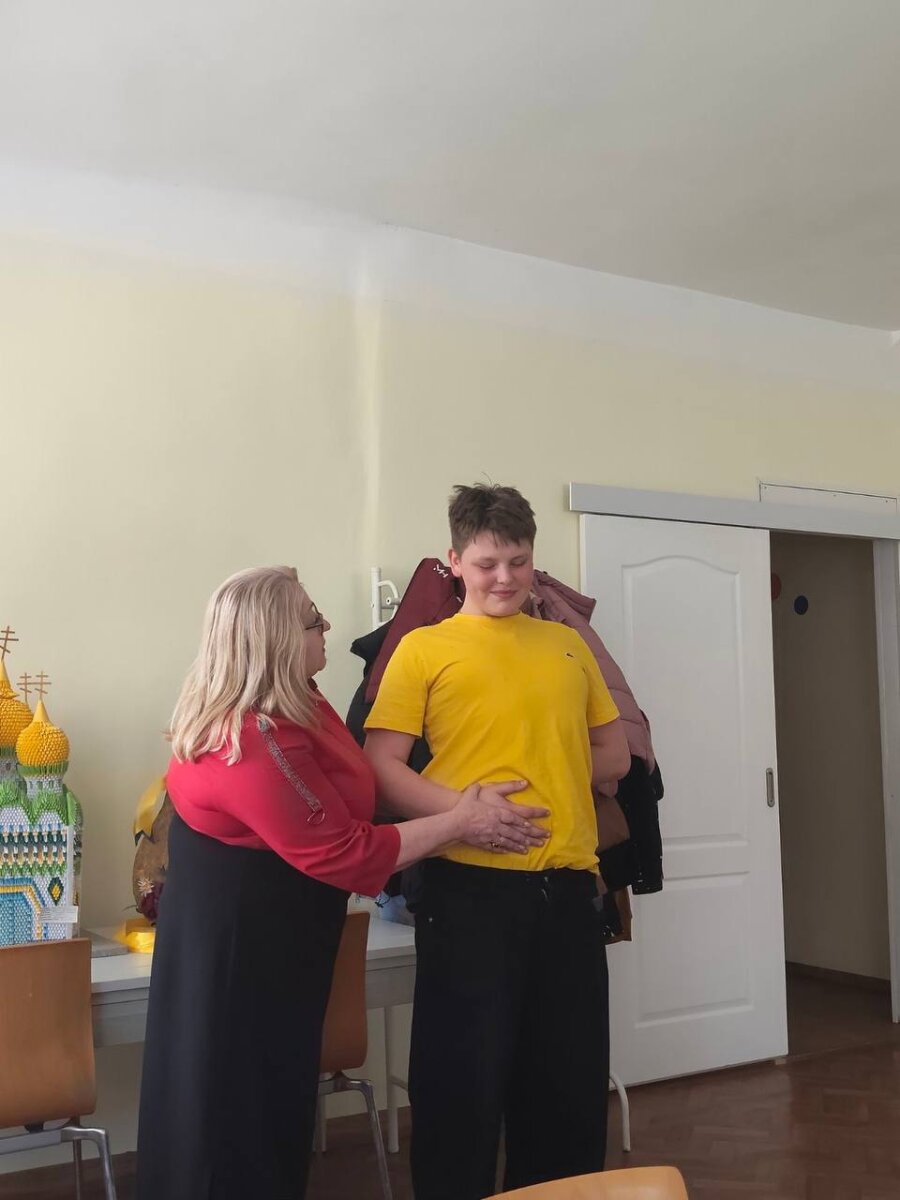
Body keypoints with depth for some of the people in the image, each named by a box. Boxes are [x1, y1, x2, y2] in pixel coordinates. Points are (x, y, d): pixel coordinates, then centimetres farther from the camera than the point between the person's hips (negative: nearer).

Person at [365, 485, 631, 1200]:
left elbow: (615, 754, 20)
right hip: (471, 888, -4)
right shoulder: (424, 648, 1)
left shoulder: (569, 645, 15)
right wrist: (459, 810, -20)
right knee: (465, 1075, 6)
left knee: (571, 1076, 14)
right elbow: (380, 764, -6)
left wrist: (549, 782, 3)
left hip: (567, 887, 4)